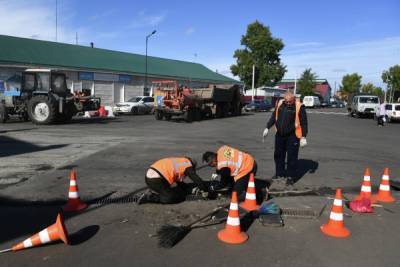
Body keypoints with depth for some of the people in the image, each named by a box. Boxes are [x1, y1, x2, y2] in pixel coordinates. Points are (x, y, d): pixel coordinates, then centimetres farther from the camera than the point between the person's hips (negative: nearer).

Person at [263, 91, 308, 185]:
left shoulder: (299, 107, -11)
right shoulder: (280, 104, 4)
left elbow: (304, 123, -9)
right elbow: (274, 116, 15)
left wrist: (303, 137, -13)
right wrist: (267, 128, 15)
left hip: (292, 136, -5)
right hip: (280, 135, 6)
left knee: (292, 157, 0)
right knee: (278, 155, 13)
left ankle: (291, 177, 13)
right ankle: (280, 174, 28)